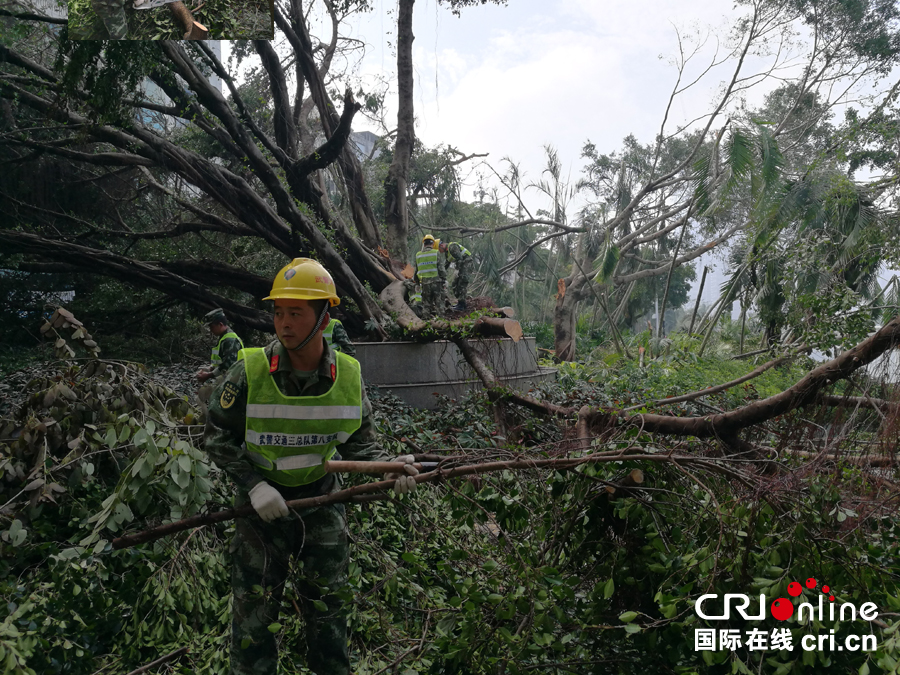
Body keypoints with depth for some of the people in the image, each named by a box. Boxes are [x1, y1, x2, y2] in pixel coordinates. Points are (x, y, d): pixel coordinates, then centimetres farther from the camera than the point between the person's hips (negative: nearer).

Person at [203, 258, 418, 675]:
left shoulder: (349, 376, -10)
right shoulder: (250, 371, -17)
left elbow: (357, 441, 3)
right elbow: (216, 436, -8)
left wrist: (388, 467, -15)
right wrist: (254, 483, -18)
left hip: (322, 500, 2)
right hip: (262, 501, -2)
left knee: (327, 608, 17)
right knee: (253, 611, 9)